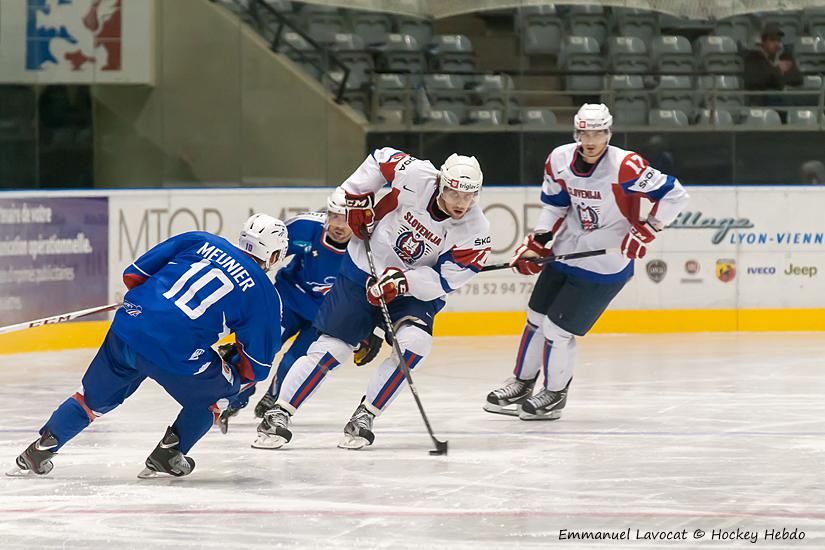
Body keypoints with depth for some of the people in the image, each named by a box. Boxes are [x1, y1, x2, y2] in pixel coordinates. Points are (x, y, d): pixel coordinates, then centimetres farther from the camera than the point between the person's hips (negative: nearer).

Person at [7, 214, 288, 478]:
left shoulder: (199, 241, 14)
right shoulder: (264, 294, 6)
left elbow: (135, 274, 15)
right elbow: (257, 364, 12)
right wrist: (232, 361, 33)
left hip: (128, 327, 4)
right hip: (176, 354, -4)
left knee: (95, 395, 26)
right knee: (217, 392, 23)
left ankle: (37, 452, 25)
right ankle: (167, 455, 21)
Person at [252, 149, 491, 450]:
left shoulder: (475, 231, -20)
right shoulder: (416, 176, -23)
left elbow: (444, 281, -18)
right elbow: (381, 158, -3)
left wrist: (402, 281, -31)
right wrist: (357, 197, -8)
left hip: (417, 288, 1)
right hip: (364, 271, -1)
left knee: (415, 341, -26)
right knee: (332, 346, -6)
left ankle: (364, 418, -12)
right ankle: (278, 416, 4)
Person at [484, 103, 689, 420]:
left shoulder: (624, 166, -25)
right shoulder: (560, 160, -6)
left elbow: (674, 196, -21)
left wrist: (645, 231, -21)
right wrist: (535, 244, 2)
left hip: (605, 264, -7)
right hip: (567, 250, 7)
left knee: (558, 329, -5)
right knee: (536, 318, 16)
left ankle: (555, 394, 19)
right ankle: (522, 383, 37)